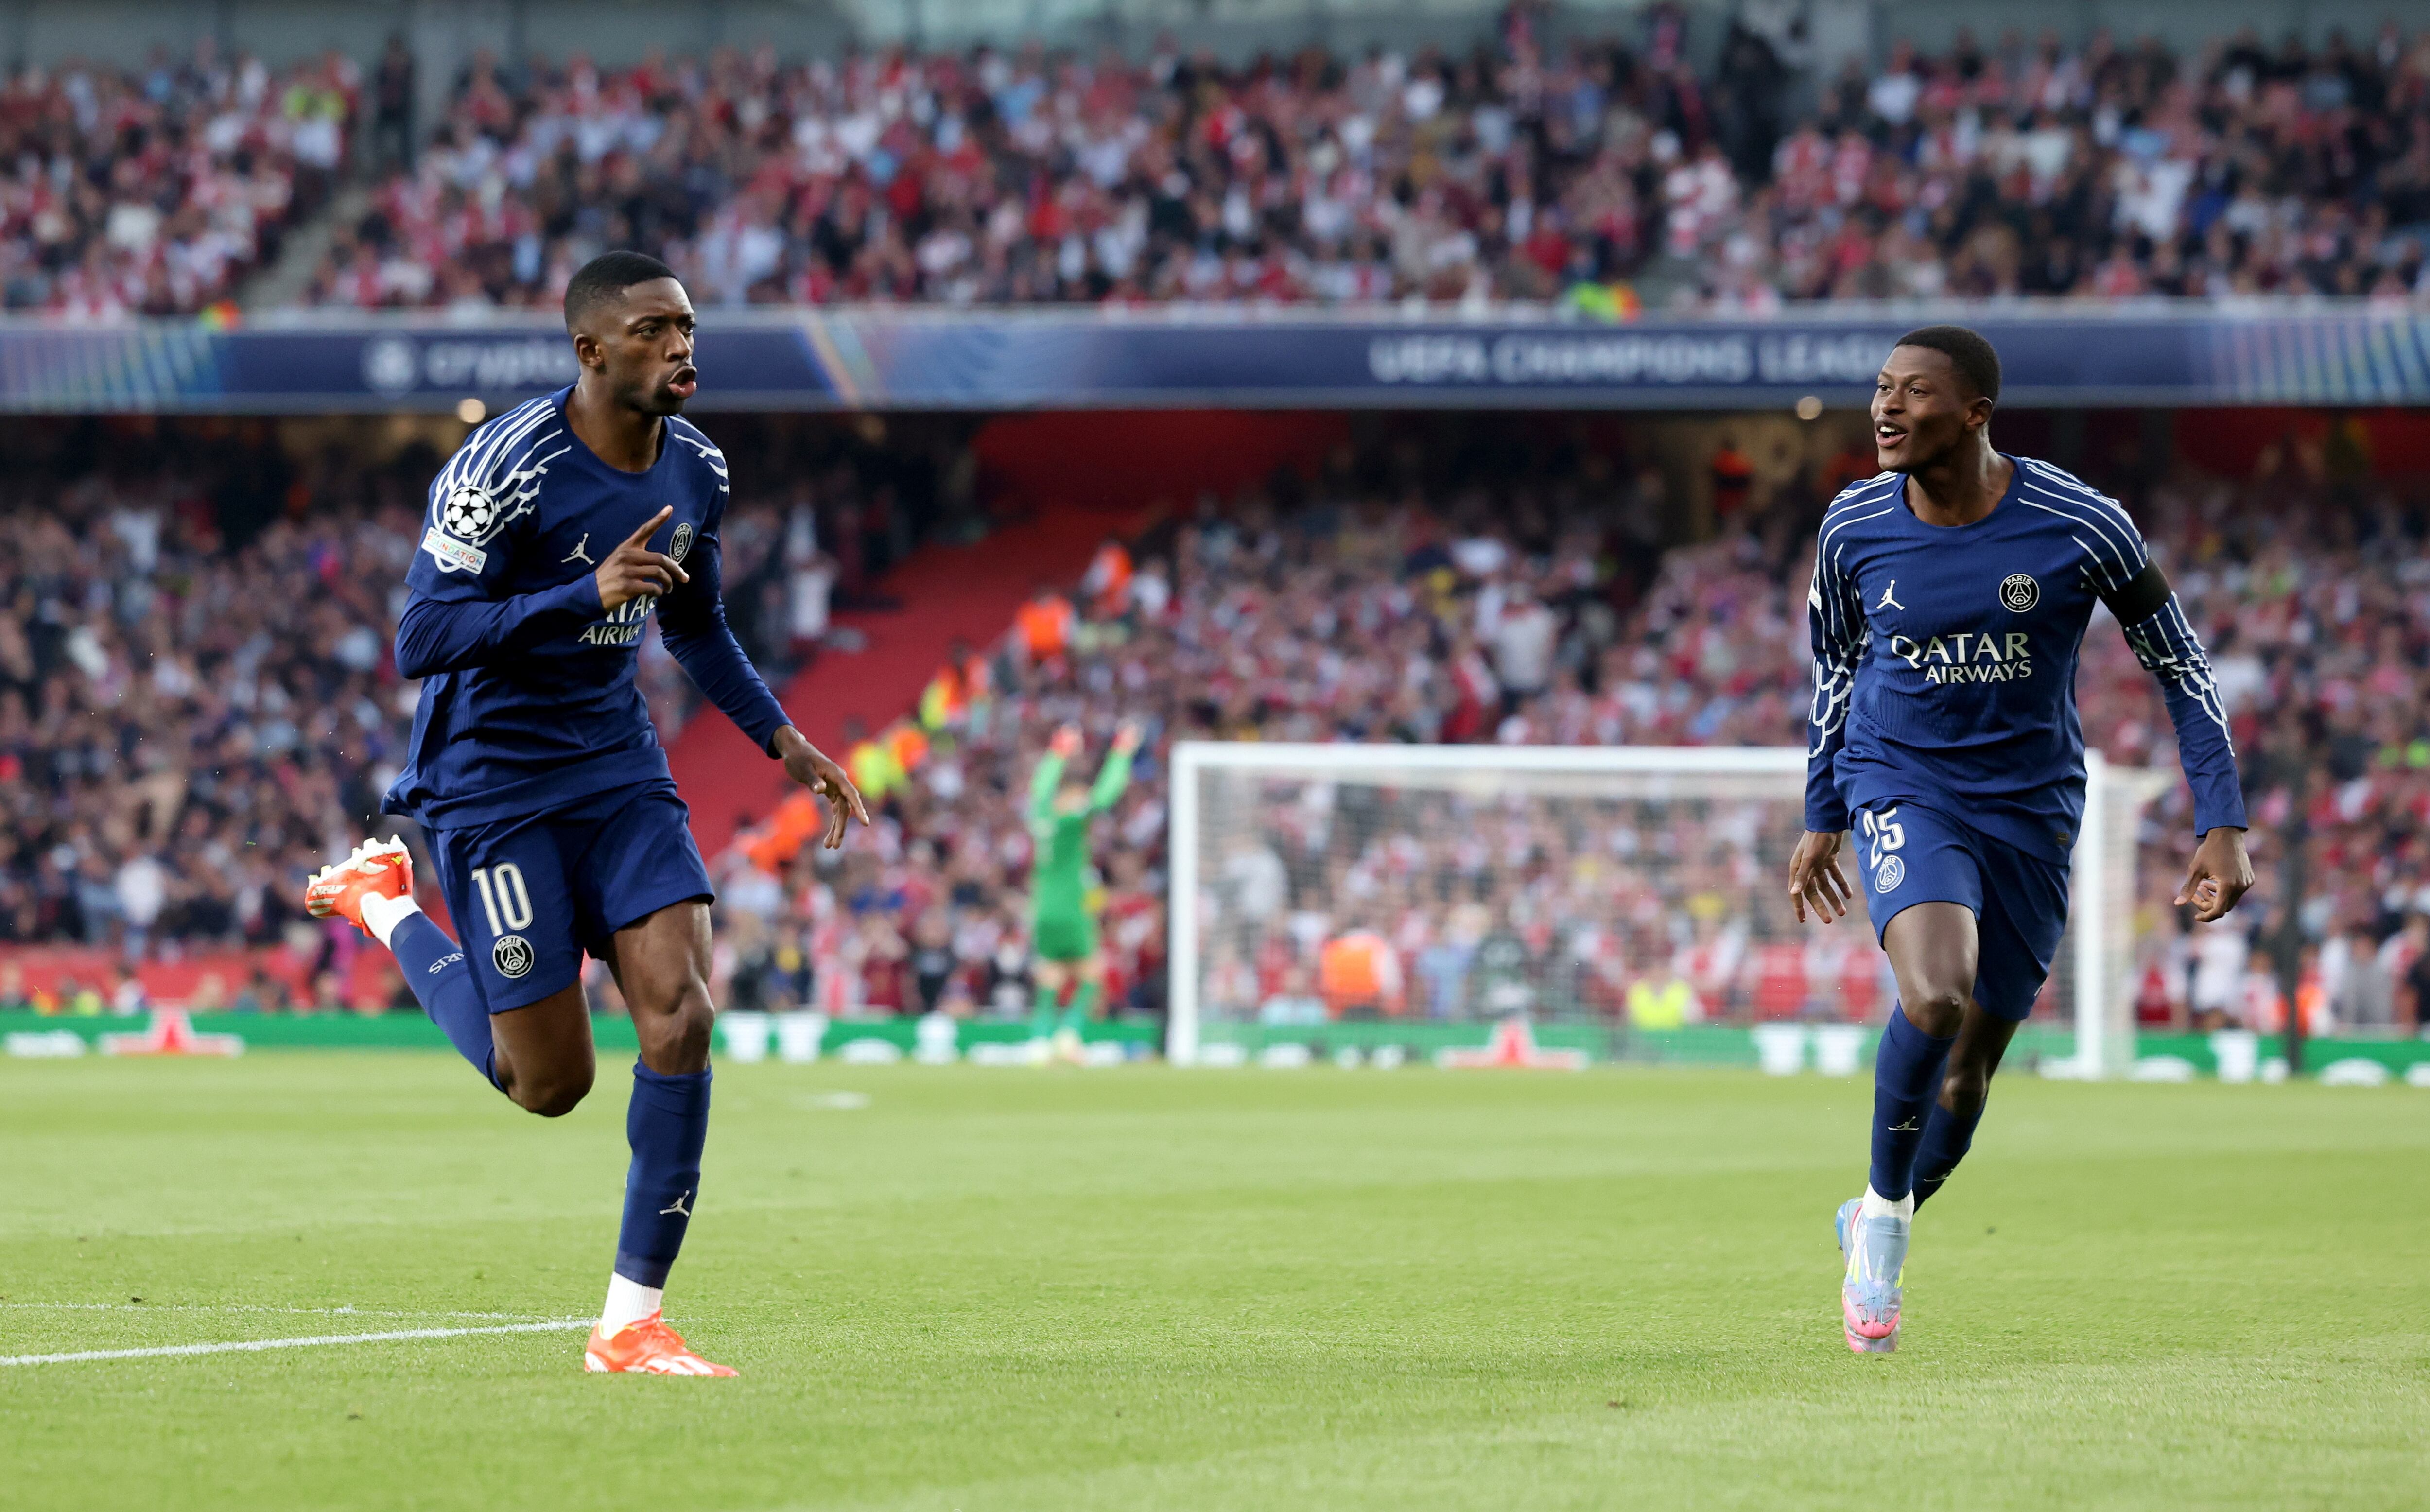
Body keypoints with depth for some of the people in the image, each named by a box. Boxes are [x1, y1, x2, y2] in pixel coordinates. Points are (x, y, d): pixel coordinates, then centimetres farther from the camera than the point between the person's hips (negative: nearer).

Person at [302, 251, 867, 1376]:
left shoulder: (695, 470, 3)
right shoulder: (507, 467, -20)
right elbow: (419, 642, -25)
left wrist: (782, 739, 10)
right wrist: (584, 595, -34)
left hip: (618, 767, 6)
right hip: (493, 784, -6)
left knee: (680, 1019, -13)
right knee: (551, 1083, -2)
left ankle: (631, 1319, -4)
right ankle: (382, 902, 24)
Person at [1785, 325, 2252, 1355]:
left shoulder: (2080, 527, -14)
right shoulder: (1856, 528, -7)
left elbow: (2178, 666, -3)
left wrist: (2223, 826, -8)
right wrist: (1822, 820, 18)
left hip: (2031, 813, 1)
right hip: (1903, 790, -1)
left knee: (1968, 1074, 7)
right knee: (1935, 996, -29)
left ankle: (1877, 1228, 36)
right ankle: (1884, 1210, -6)